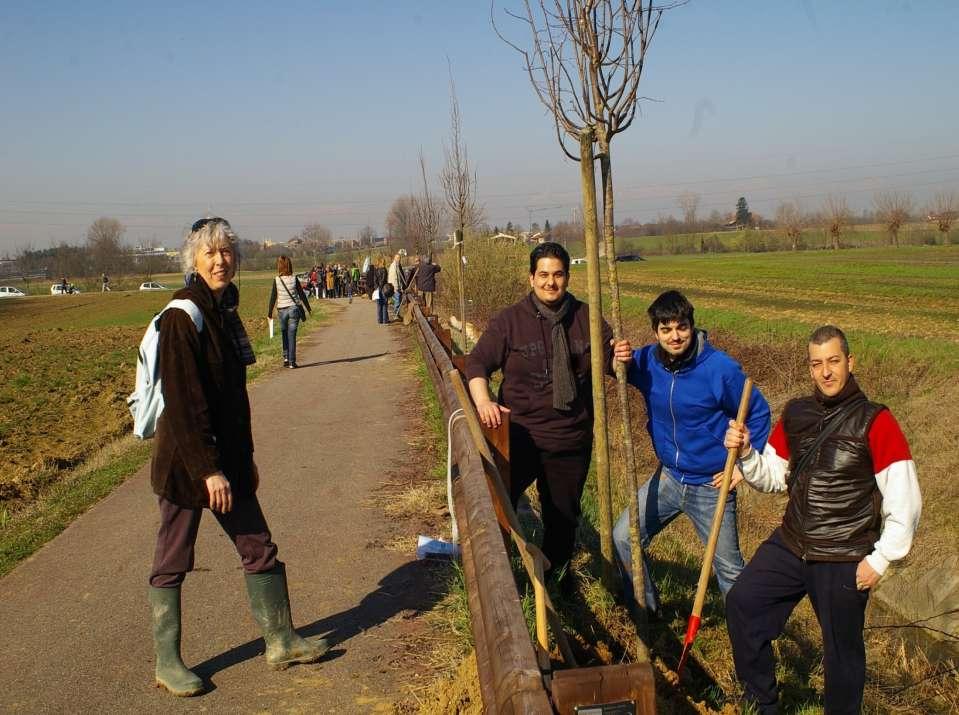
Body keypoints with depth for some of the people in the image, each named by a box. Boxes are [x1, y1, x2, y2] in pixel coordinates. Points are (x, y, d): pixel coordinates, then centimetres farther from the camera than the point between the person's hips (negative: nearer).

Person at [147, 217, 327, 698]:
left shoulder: (225, 312, 9)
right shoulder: (183, 316, -17)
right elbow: (181, 401, -21)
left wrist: (245, 457, 18)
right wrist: (208, 469, -22)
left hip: (226, 457, 9)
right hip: (186, 460, -8)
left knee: (258, 548, 13)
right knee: (172, 562, 6)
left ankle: (280, 642, 26)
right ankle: (166, 663, 19)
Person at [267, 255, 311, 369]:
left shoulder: (276, 280, -6)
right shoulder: (294, 279, -5)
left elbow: (273, 297, -2)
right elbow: (302, 294, 0)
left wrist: (269, 313, 6)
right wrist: (308, 308, 12)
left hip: (282, 310, 0)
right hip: (294, 308, 0)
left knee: (284, 335, 18)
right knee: (292, 336, 2)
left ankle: (286, 357, 12)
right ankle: (292, 362, 0)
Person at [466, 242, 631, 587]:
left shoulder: (586, 318, 1)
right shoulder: (509, 320, -6)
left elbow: (609, 361, 8)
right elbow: (477, 362, -6)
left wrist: (621, 357, -16)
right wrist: (482, 400, -23)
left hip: (572, 441, 3)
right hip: (519, 436, -2)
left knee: (563, 513, 18)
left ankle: (557, 571, 41)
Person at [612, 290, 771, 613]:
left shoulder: (720, 368, -20)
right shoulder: (647, 360, -7)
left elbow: (758, 413, -9)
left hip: (711, 486, -4)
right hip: (668, 477, 5)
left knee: (729, 568, 7)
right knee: (623, 537, 3)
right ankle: (646, 611, 24)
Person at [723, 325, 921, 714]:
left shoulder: (874, 421, -15)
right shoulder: (795, 413, 1)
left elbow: (905, 501, -13)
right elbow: (772, 477, 11)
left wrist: (880, 559, -11)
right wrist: (746, 453, -8)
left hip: (844, 561, -5)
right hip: (791, 544, 5)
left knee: (842, 650, 9)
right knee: (742, 602, 5)